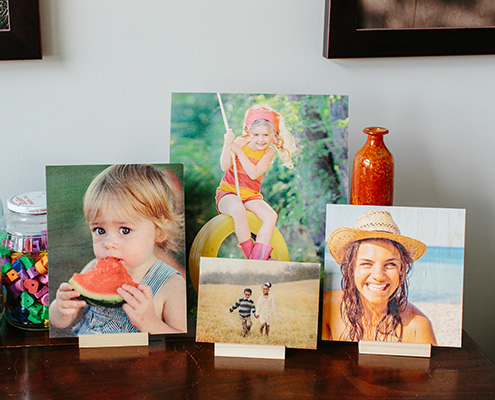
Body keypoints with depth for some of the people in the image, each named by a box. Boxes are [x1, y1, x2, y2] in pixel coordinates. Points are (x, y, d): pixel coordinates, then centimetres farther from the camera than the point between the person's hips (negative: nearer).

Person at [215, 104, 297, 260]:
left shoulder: (269, 151, -1)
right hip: (228, 192, -2)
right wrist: (228, 144, -23)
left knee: (271, 216, -24)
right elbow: (225, 167, -11)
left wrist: (239, 151, -20)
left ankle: (259, 257, -26)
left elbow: (254, 174, -17)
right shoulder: (241, 142, -1)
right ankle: (249, 251, -24)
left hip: (251, 195, 2)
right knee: (238, 209, -37)